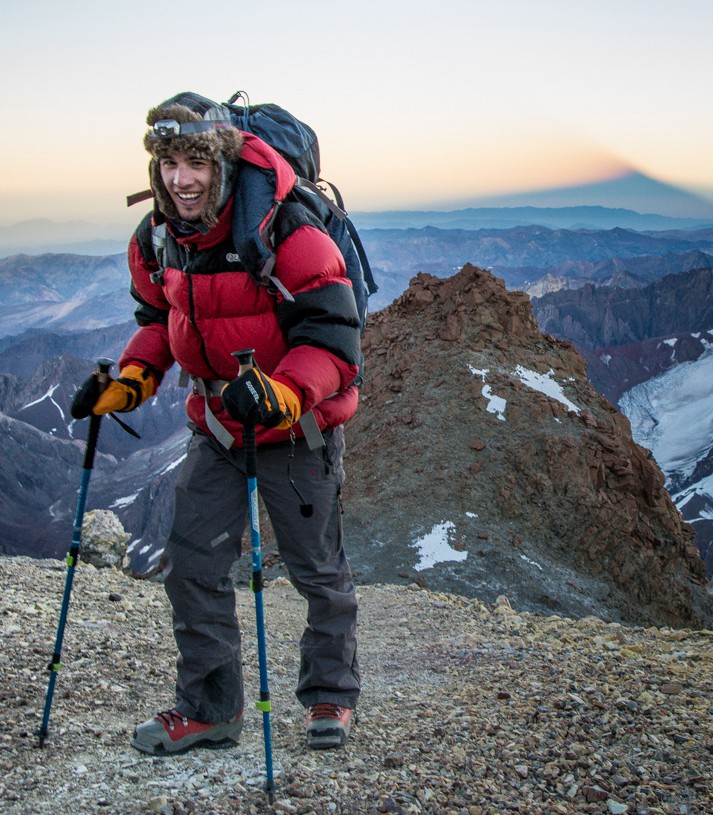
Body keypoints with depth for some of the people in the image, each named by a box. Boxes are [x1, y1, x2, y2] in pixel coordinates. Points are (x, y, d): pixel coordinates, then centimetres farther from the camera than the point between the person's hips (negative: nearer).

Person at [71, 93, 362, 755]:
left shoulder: (285, 232, -25)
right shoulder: (156, 240, -5)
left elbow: (333, 337, -26)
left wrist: (281, 392, -43)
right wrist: (130, 382, -4)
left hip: (297, 425, -5)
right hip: (216, 424, 5)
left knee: (316, 567, 8)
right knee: (190, 562, 3)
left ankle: (331, 695, 30)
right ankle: (209, 708, 19)